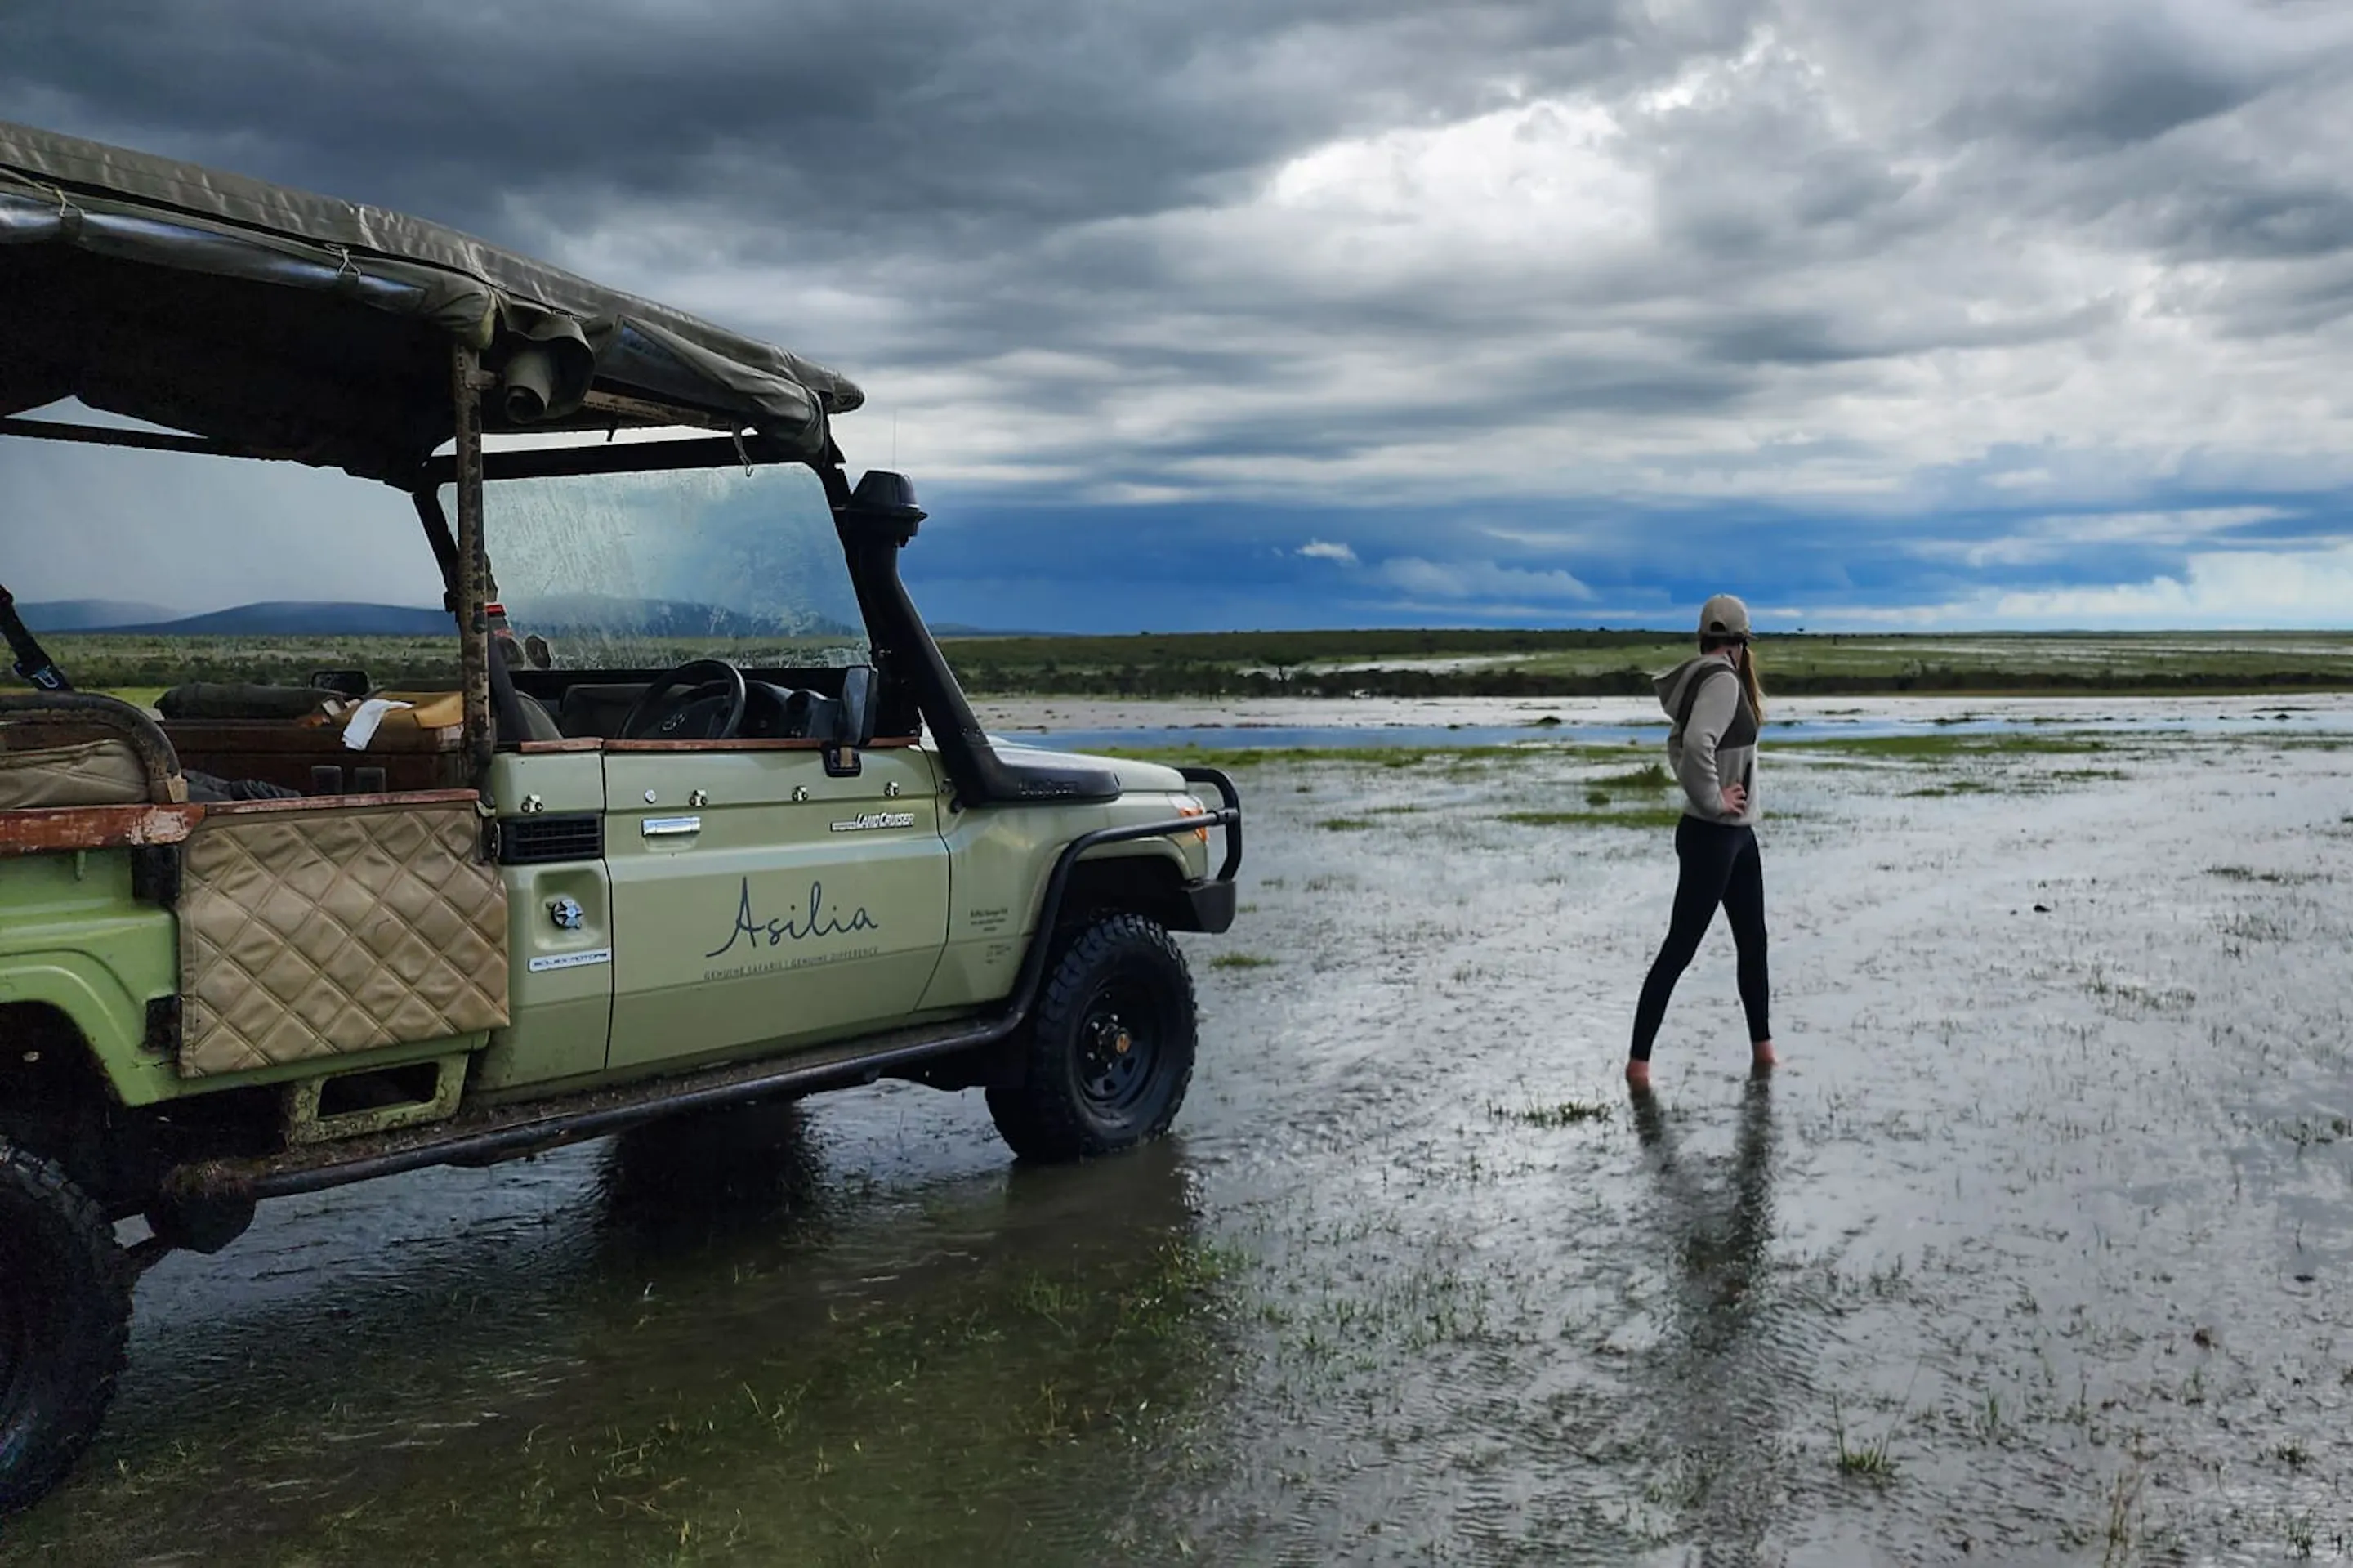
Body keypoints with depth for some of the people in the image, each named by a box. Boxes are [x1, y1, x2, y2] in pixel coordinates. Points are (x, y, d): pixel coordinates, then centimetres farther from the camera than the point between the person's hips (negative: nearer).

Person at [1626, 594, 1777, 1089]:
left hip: (1737, 832, 10)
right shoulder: (1723, 681, -18)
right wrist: (1711, 800, -22)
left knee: (1753, 941, 17)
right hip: (1712, 835, -10)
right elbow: (1696, 742, -35)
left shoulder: (1707, 679, 8)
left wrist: (1700, 788, 10)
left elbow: (1677, 743, 22)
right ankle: (1639, 1059, 3)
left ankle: (1762, 1048, 28)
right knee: (1680, 946, -4)